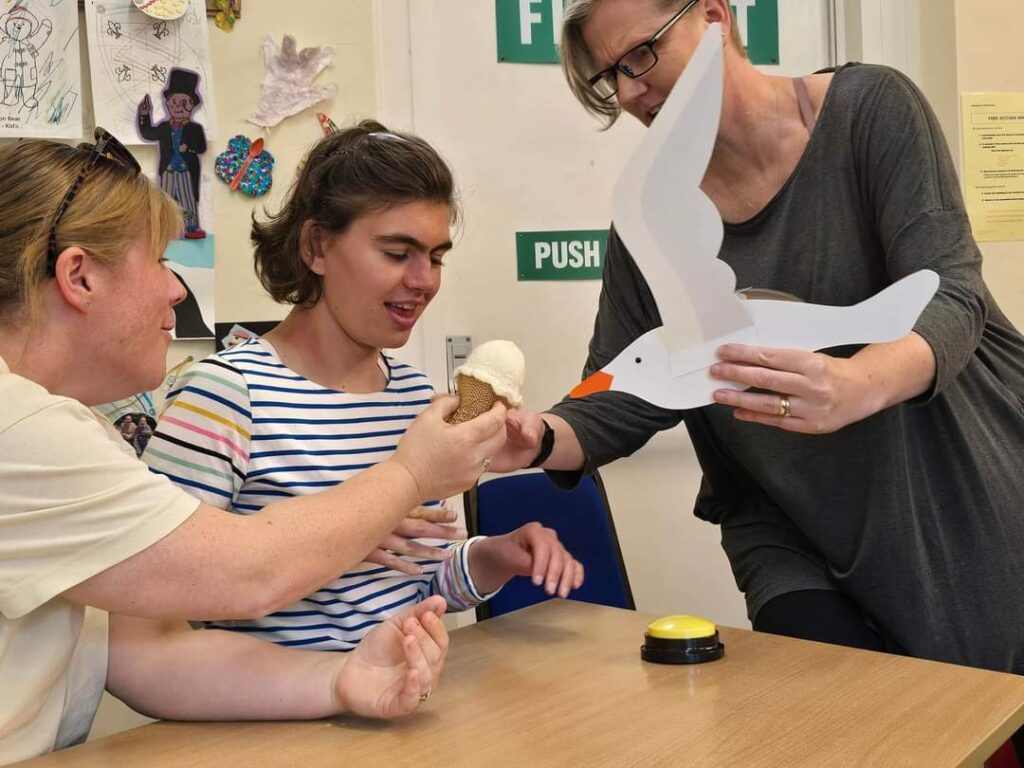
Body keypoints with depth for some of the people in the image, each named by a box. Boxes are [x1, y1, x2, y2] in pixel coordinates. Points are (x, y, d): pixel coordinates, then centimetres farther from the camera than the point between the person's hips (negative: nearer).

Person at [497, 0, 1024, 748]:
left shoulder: (871, 108, -12)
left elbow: (950, 297, -20)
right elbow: (623, 398, -3)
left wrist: (856, 386, -43)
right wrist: (543, 438, -26)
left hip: (961, 495, -1)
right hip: (795, 530, 2)